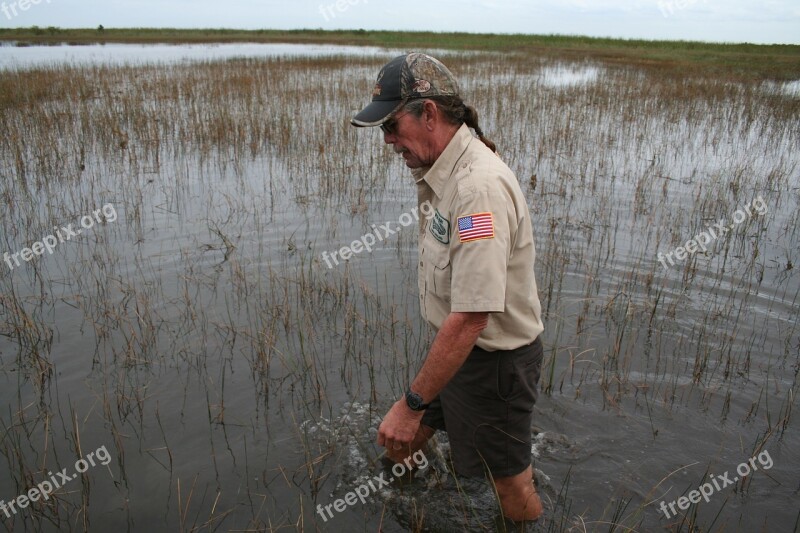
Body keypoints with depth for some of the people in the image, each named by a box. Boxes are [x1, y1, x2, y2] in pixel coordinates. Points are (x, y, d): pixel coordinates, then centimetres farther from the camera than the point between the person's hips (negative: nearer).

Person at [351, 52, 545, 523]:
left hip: (494, 358, -9)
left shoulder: (480, 188, -30)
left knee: (510, 481, 13)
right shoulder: (446, 170, 1)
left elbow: (470, 318, -33)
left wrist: (413, 404, -27)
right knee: (401, 443, 21)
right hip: (455, 343, 9)